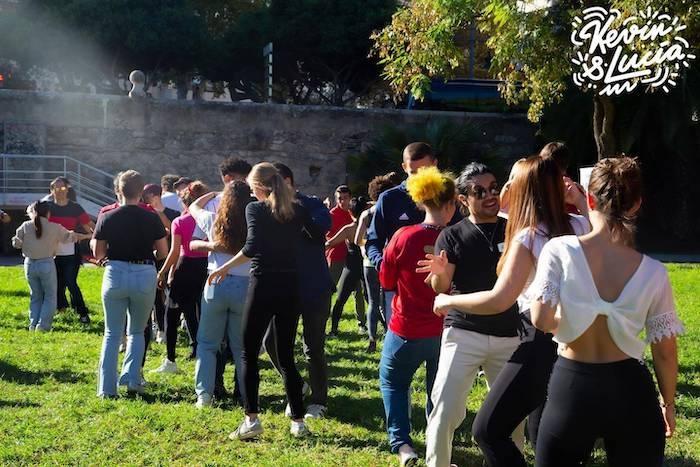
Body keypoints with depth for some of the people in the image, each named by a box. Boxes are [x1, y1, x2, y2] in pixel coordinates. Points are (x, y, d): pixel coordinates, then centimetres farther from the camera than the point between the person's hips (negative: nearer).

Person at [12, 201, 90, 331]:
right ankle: (43, 325, -3)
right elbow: (70, 236, 6)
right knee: (50, 297, 7)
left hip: (30, 264, 3)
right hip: (46, 263, -3)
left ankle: (33, 325, 10)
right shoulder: (54, 228, -6)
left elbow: (16, 243, 4)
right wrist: (87, 236, 21)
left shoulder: (25, 226, -2)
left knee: (35, 297, 16)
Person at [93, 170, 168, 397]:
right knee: (137, 332, 18)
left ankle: (107, 387, 4)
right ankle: (131, 378, 3)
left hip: (116, 274, 0)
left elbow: (98, 253, 4)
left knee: (112, 333, 10)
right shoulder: (151, 219, -5)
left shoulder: (107, 218, -3)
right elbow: (163, 252, 1)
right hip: (145, 275, 0)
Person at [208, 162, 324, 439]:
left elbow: (252, 247, -18)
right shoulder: (297, 210, 6)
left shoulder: (255, 209, -6)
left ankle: (251, 419, -2)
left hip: (264, 286, -4)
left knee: (249, 354, 6)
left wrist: (225, 268, -9)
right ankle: (298, 421, 10)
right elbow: (318, 237, 10)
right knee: (286, 355, 12)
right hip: (291, 288, 4)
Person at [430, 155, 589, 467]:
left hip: (542, 341, -8)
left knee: (487, 430, -2)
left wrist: (448, 301, -8)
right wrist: (580, 201, 19)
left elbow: (499, 300, -21)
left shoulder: (528, 237, -15)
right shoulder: (577, 226, 4)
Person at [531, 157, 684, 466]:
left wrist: (565, 320, 3)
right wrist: (668, 403, 14)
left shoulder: (560, 250, -13)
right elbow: (665, 351, -1)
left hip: (572, 389, -1)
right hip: (630, 393, 1)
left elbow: (541, 320, -20)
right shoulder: (652, 272, -8)